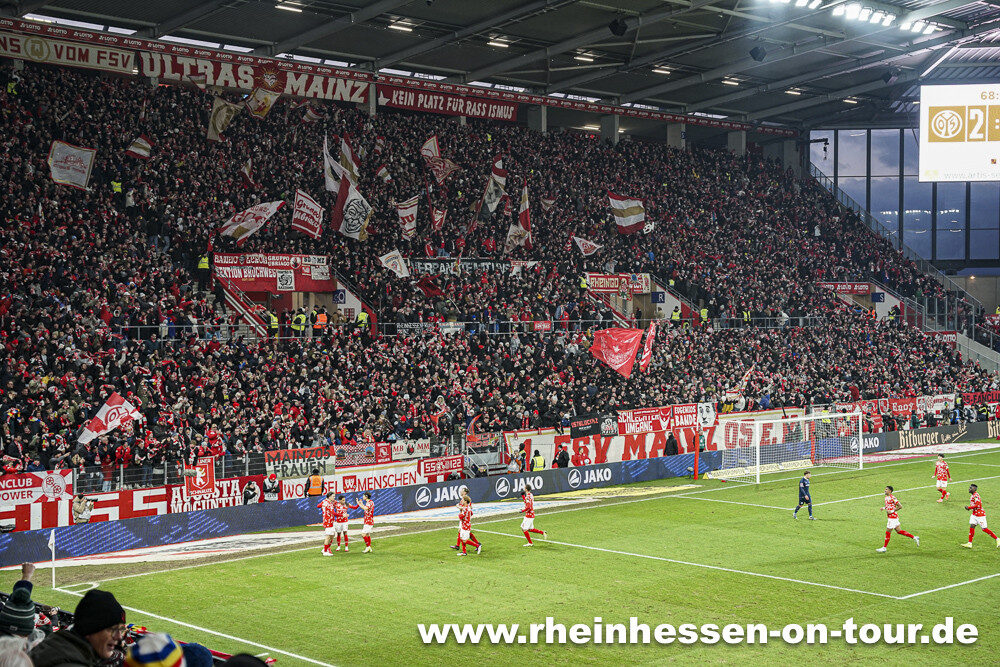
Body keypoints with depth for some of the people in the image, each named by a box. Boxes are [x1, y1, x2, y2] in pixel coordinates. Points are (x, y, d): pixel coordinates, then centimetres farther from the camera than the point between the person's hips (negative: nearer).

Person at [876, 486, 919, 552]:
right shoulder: (886, 497, 11)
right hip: (890, 517, 10)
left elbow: (900, 506, -19)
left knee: (888, 532, -2)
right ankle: (914, 538, 20)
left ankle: (884, 548, 7)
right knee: (899, 531, 14)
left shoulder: (892, 498, -18)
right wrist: (884, 508, 8)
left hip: (893, 517, -10)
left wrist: (892, 511, -20)